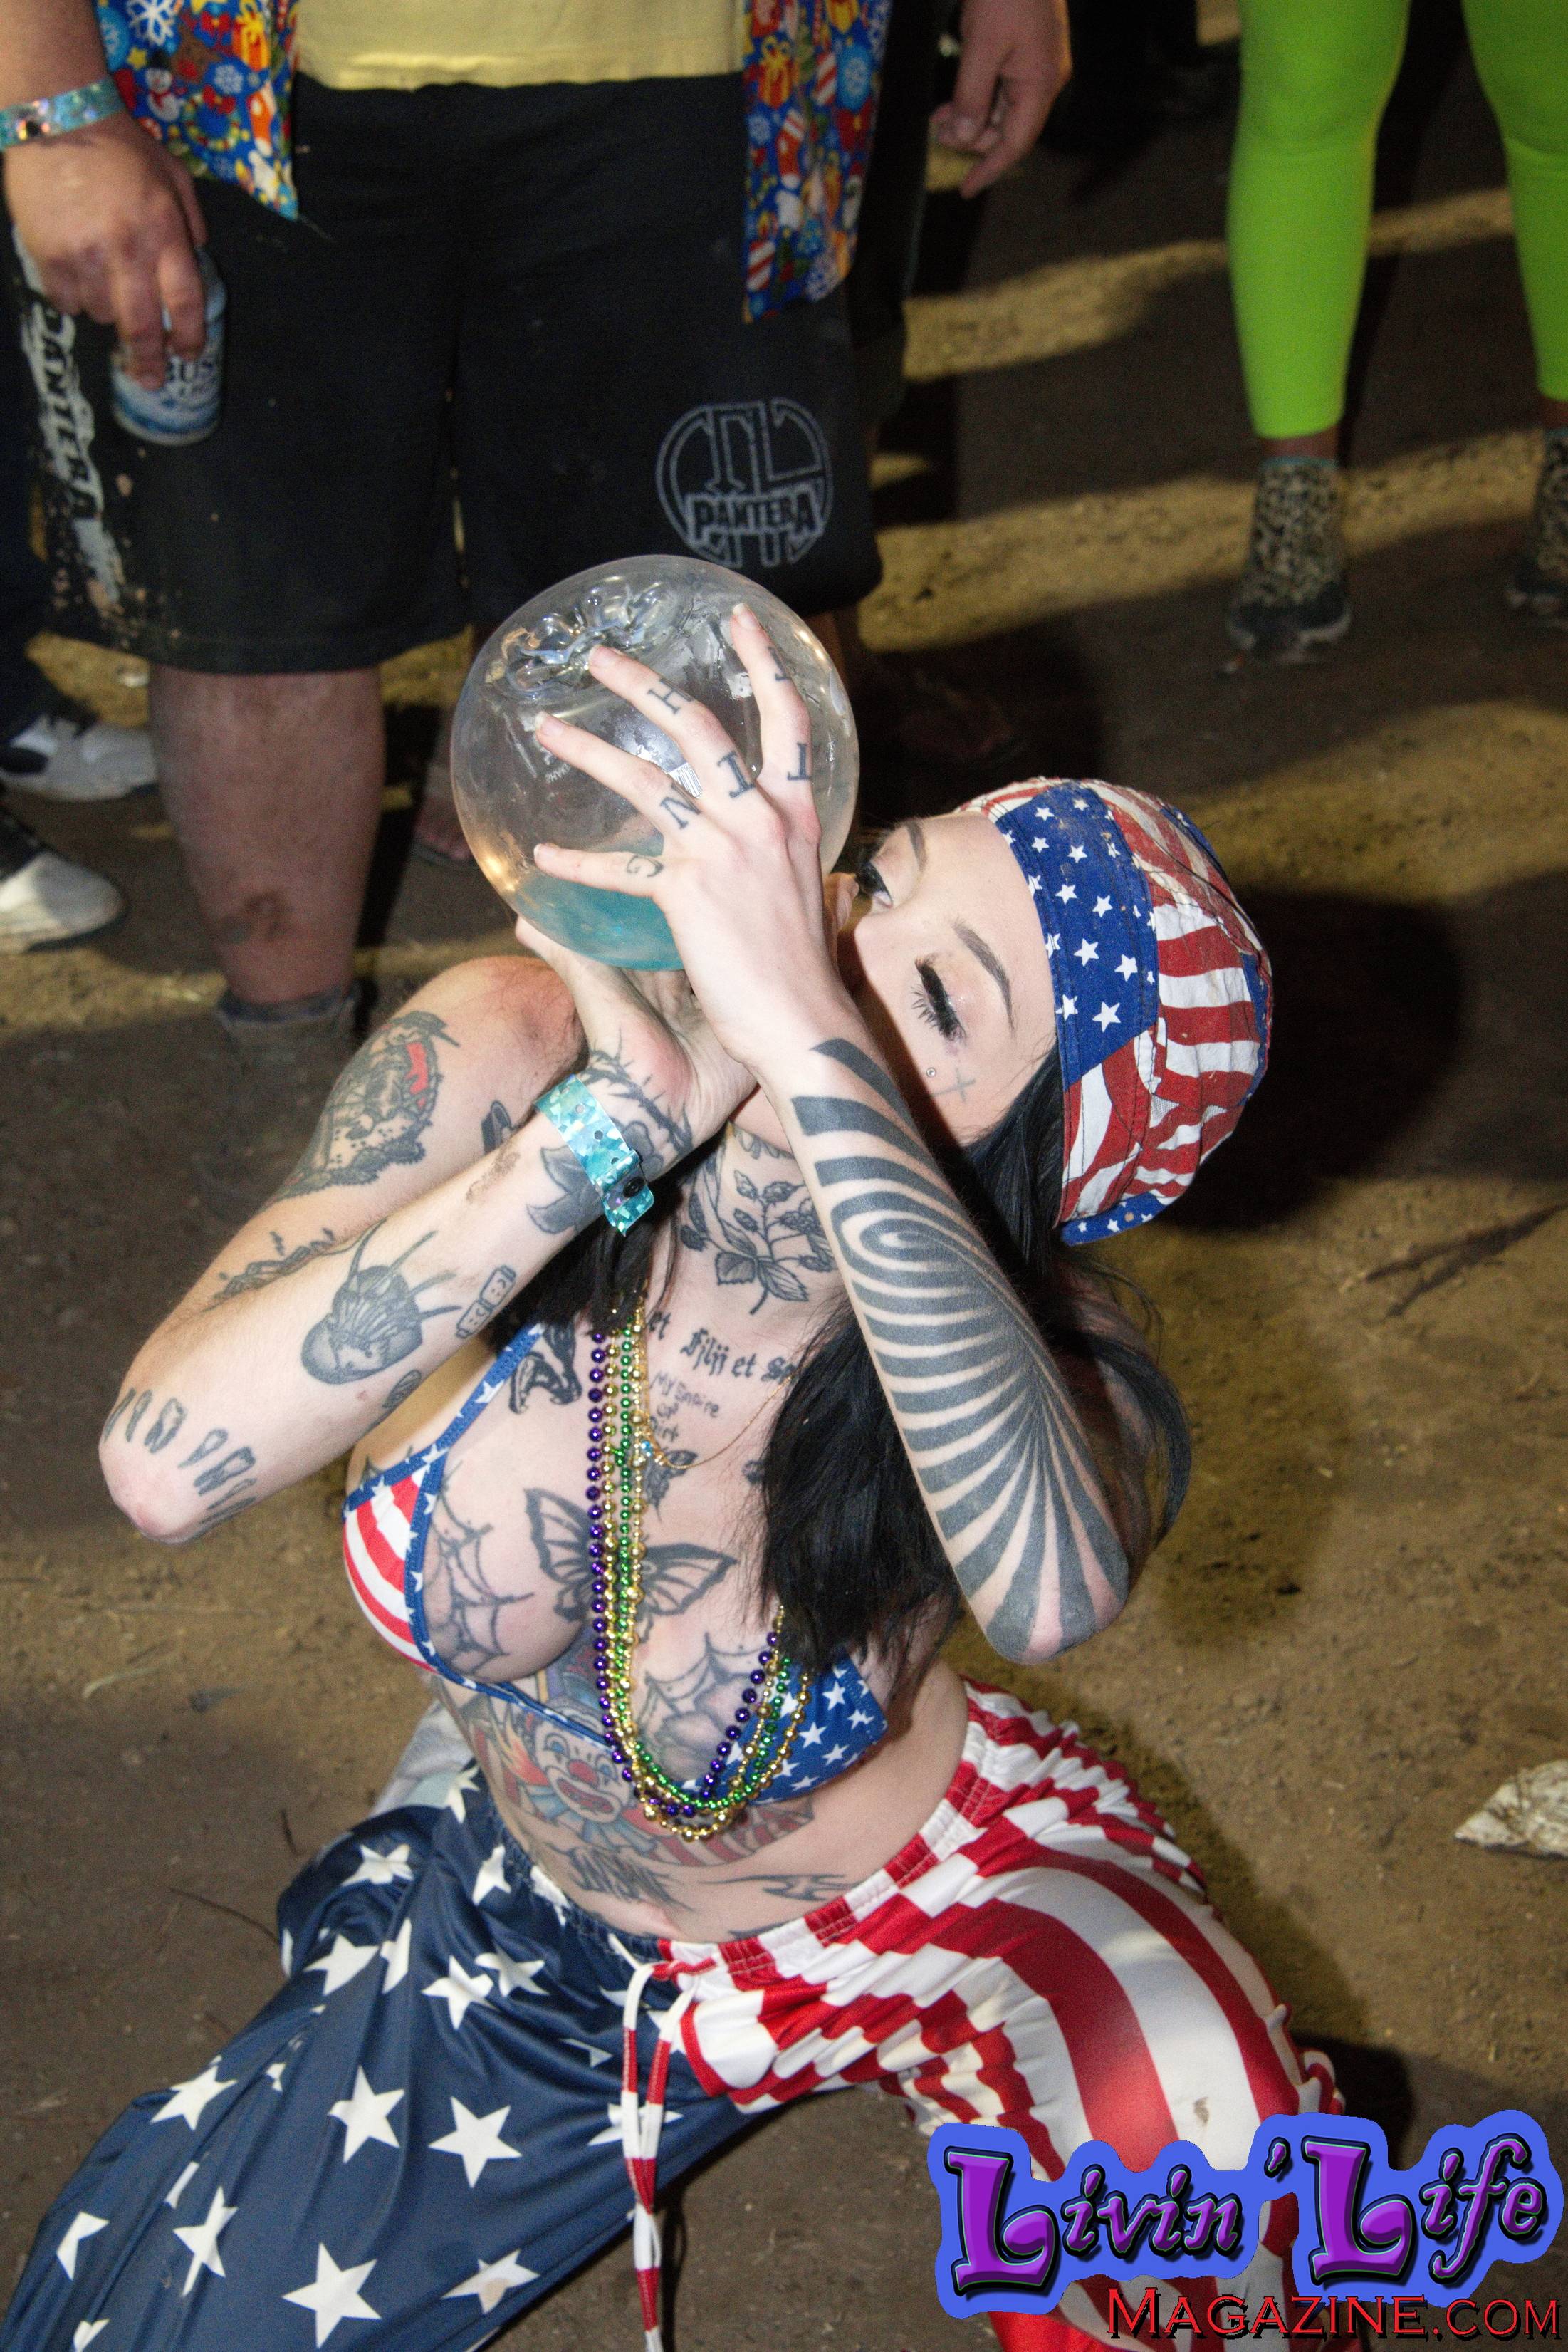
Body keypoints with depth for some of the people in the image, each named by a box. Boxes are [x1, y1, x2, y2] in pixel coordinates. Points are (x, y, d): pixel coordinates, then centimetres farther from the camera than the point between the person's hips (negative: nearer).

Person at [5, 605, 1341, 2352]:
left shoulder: (1046, 1351, -31)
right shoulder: (504, 1065, -26)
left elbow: (1052, 1588, -57)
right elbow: (168, 1465, -38)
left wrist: (801, 1027, -61)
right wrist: (619, 1112, -47)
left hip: (926, 1892, -2)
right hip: (530, 1933, 3)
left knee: (1213, 2179, -32)